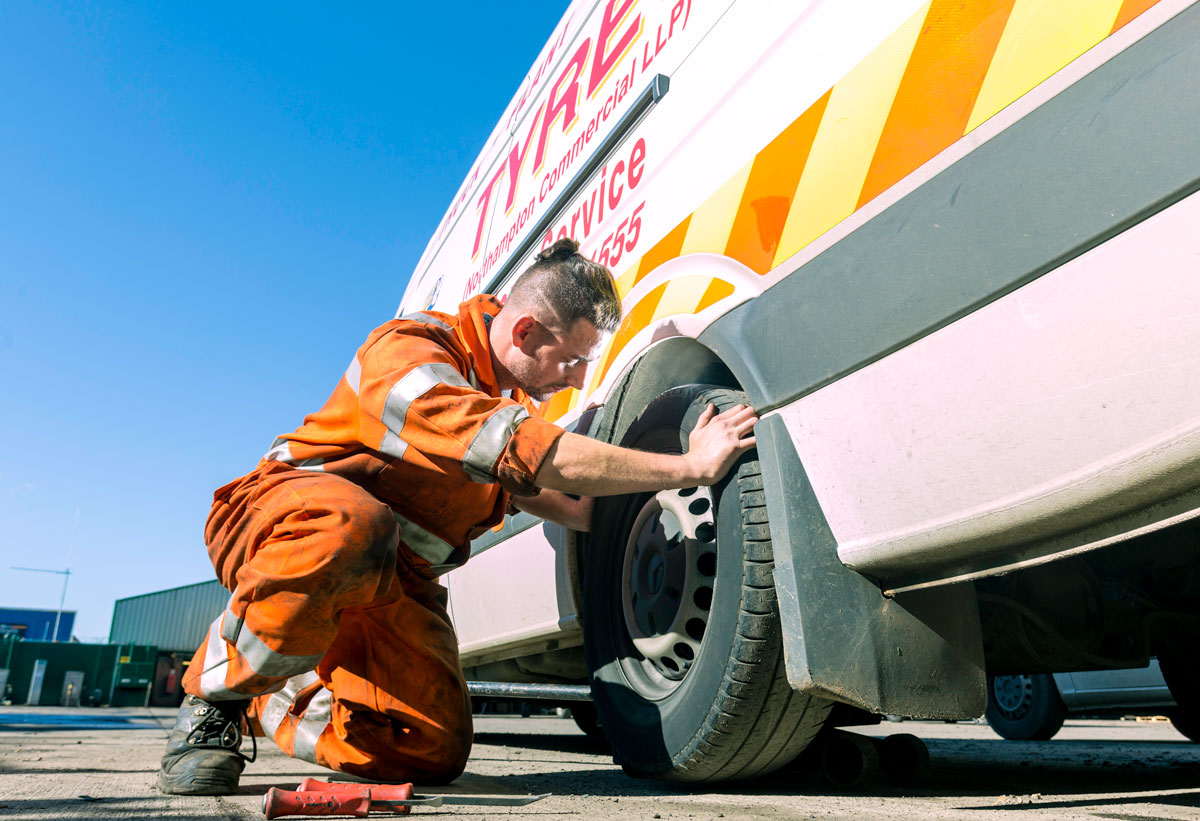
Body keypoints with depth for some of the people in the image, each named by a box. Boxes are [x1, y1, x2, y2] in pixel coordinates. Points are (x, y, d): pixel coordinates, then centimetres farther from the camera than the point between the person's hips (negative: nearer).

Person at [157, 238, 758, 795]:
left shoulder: (510, 386, 6)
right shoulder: (406, 352, -22)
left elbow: (517, 480, 25)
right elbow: (528, 451, -34)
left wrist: (600, 520, 9)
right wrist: (690, 467, -32)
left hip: (392, 576, 7)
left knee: (432, 751, -12)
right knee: (351, 527, -44)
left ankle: (273, 699, 13)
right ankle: (216, 692, -16)